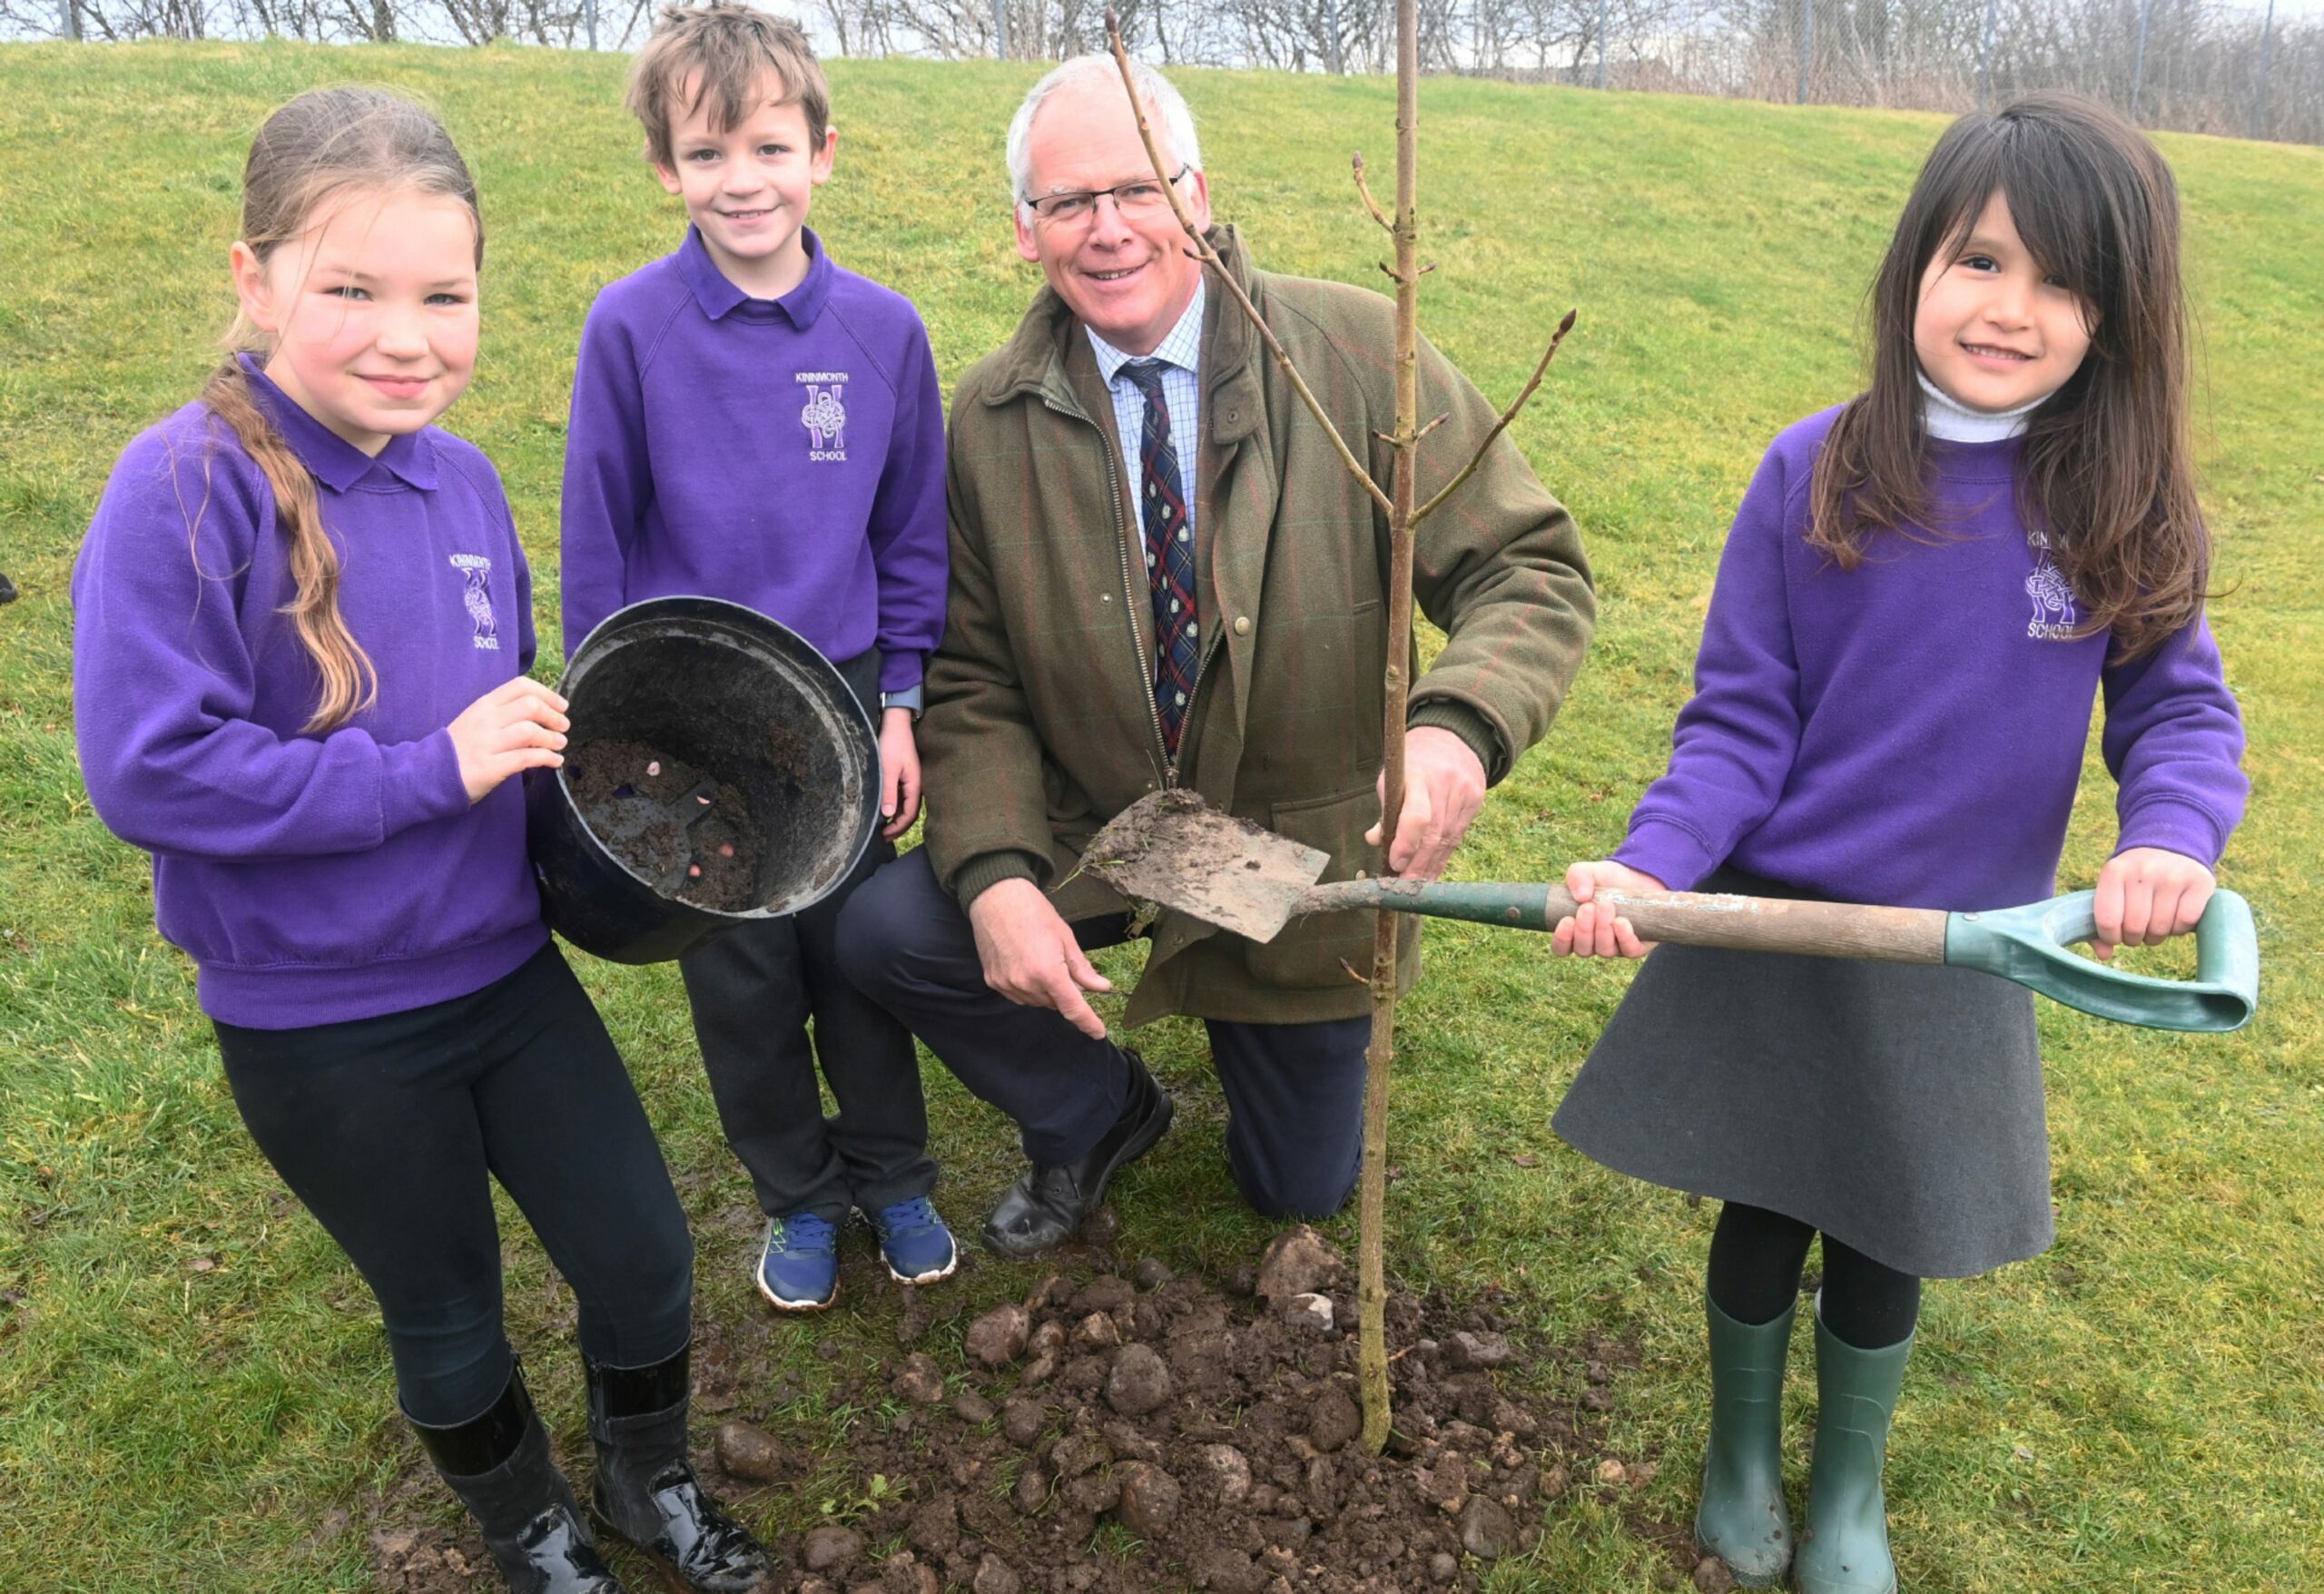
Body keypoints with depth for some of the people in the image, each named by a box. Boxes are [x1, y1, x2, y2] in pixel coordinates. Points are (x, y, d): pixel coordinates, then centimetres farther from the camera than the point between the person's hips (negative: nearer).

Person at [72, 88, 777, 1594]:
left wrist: (574, 762, -5)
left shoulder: (462, 480, -2)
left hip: (508, 964, 5)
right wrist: (433, 772, -25)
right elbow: (148, 770, -25)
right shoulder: (189, 486, -20)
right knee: (446, 1308, 17)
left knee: (646, 1255, 13)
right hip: (318, 1027, -4)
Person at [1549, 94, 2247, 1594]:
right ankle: (1741, 1453, 46)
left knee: (1884, 1244, 18)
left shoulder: (2120, 508, -8)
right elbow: (1740, 725, -11)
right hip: (1773, 937, -1)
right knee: (1763, 1215, 17)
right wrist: (1651, 867, -26)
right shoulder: (1816, 475, -12)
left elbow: (2183, 711, -3)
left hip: (1957, 959, 1)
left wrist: (2172, 837, -25)